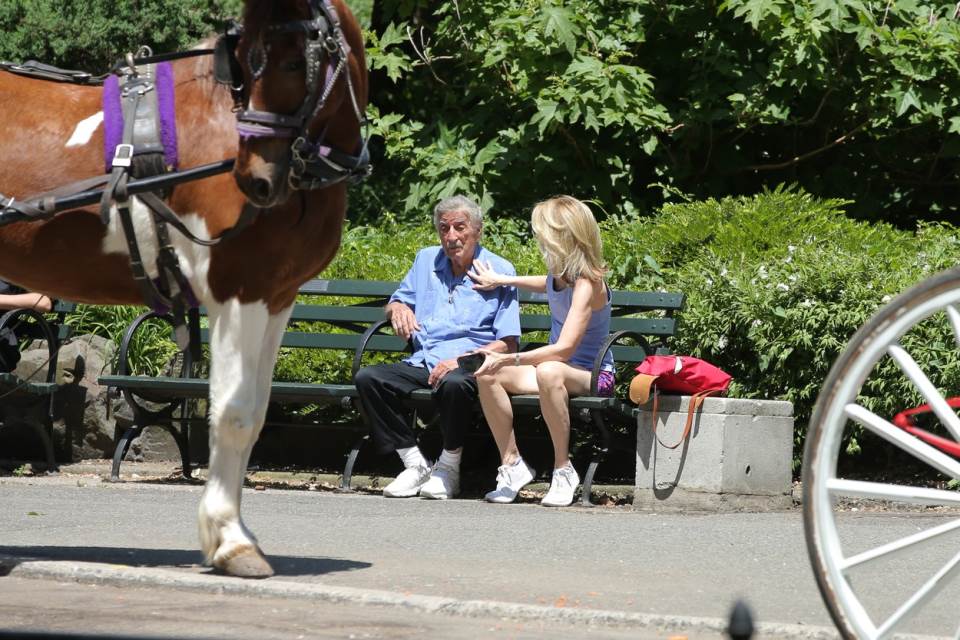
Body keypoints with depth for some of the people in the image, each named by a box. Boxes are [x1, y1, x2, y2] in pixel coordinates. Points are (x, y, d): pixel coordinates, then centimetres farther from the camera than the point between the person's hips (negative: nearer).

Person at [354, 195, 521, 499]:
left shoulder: (499, 271, 1)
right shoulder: (426, 260, 15)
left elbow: (508, 344, -5)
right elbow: (397, 301, 29)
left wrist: (460, 361, -20)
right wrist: (398, 308, 2)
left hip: (470, 368, -5)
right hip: (422, 365, 5)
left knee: (454, 383, -40)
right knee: (367, 378, -21)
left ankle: (448, 470, -18)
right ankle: (415, 464, -14)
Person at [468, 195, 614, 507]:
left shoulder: (587, 285, -23)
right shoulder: (561, 274, 3)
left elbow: (564, 349, -33)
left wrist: (509, 359, -38)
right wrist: (502, 280, 30)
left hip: (592, 376, -8)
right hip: (556, 367, 8)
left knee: (549, 372, -43)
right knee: (488, 374, -15)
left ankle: (563, 469, -30)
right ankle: (511, 463, -7)